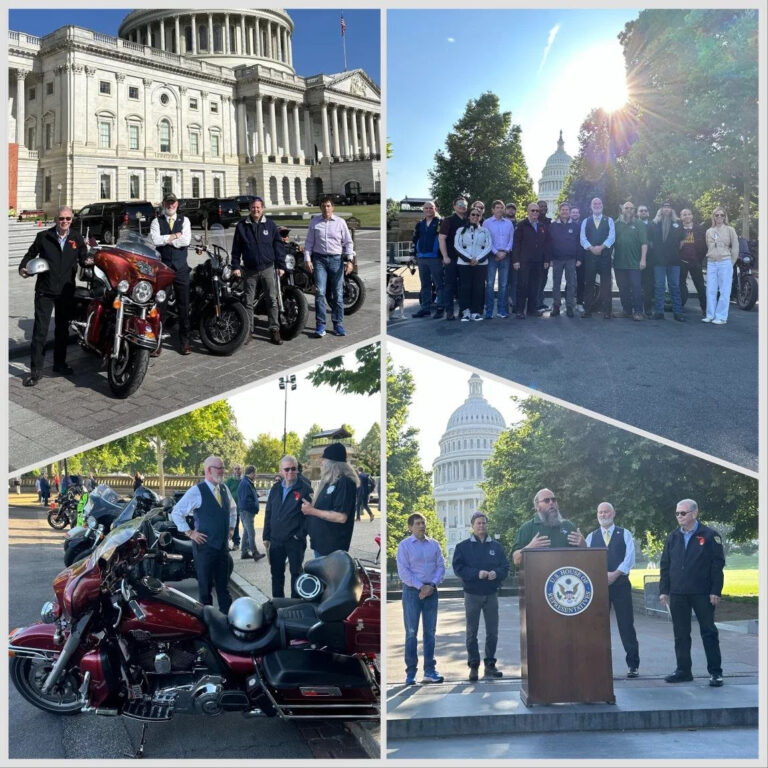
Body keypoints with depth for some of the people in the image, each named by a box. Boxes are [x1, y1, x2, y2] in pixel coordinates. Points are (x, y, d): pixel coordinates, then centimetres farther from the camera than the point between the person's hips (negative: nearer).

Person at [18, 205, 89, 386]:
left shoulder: (77, 238, 6)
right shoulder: (43, 237, 0)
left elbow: (83, 257, 9)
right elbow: (31, 254, 8)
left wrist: (86, 261, -14)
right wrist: (23, 268, -9)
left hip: (66, 291, 3)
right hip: (45, 290, -3)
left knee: (62, 329, 14)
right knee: (40, 330, -6)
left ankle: (59, 363, 29)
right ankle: (36, 370, -3)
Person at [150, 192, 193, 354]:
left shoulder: (184, 220, 8)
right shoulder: (156, 222, 7)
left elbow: (186, 241, -9)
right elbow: (155, 240, -12)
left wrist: (166, 239, -8)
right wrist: (176, 235, -9)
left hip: (181, 268, 1)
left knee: (184, 305, 3)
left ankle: (184, 340, 10)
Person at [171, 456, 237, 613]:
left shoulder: (224, 489, 6)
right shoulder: (197, 491, -13)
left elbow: (232, 509, 25)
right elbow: (176, 512, -9)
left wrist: (231, 528, 15)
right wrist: (190, 532, -10)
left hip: (223, 545, 6)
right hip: (205, 545, -6)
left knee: (223, 584, 12)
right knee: (205, 585, 4)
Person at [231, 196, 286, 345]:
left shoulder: (270, 225, 3)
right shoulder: (242, 225, 3)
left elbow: (278, 245, 4)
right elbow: (236, 247, 5)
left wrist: (281, 266, 0)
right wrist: (235, 266, -1)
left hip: (268, 268, 0)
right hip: (249, 270, 0)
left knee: (272, 300, -1)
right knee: (248, 302, 5)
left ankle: (274, 330, 4)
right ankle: (247, 331, 11)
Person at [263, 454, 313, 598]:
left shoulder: (305, 488, -8)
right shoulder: (275, 489, 9)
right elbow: (268, 513, 13)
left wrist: (301, 534, -14)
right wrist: (266, 536, 8)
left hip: (295, 541, -5)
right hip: (276, 540, 5)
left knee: (296, 573, 6)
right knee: (276, 573, 12)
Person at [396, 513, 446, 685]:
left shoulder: (434, 545, 8)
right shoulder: (404, 545, -2)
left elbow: (441, 566, 6)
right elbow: (403, 571, -8)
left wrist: (432, 585, -9)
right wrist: (420, 587, -13)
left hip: (431, 591, 4)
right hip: (412, 592, -4)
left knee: (430, 632, 7)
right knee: (411, 632, -2)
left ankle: (430, 671, 13)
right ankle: (411, 673, 2)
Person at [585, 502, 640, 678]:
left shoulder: (625, 534, 8)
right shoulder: (591, 537, 13)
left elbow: (629, 558, -3)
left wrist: (614, 574, -14)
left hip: (620, 583, -2)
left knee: (626, 625, -2)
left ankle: (633, 664, 4)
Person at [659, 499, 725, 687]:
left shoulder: (709, 535, -3)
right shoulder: (673, 537, 11)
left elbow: (718, 564, -6)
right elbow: (664, 565, 12)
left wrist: (715, 591, -11)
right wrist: (663, 590, 5)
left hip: (702, 593, -4)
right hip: (677, 594, 5)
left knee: (709, 632, 1)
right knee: (680, 634, 8)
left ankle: (715, 672, 7)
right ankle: (683, 670, 16)